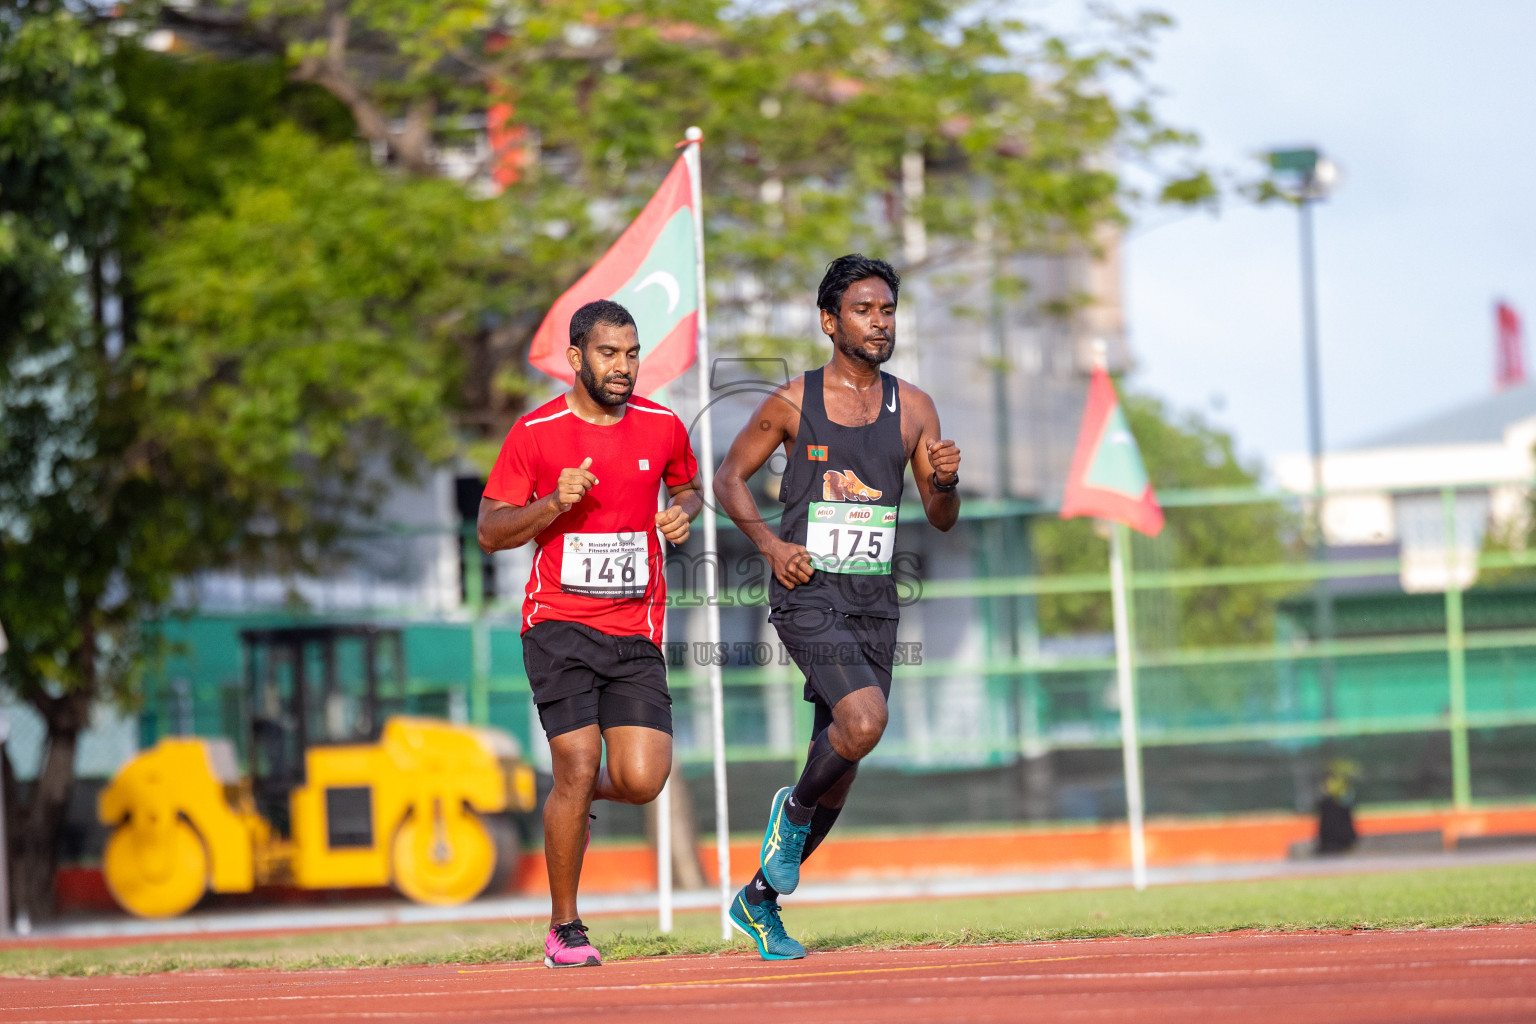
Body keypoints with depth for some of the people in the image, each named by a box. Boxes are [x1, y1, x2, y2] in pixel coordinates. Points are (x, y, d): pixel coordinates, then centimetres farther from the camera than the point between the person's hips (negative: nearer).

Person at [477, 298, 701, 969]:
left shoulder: (663, 428, 7)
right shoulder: (536, 433, -3)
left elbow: (686, 485, 28)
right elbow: (490, 532, 0)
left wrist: (684, 511, 4)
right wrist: (555, 503, -17)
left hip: (636, 633, 3)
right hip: (559, 623, -3)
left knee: (642, 781, -11)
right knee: (577, 767, -12)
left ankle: (582, 793, 27)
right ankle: (564, 928, 4)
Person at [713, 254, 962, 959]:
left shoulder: (913, 410, 8)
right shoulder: (793, 403, -2)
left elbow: (941, 519, 12)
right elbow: (729, 476, 7)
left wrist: (945, 483, -12)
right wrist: (770, 543, -8)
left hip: (874, 602, 5)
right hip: (808, 593, -5)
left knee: (840, 764, 7)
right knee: (864, 722, -28)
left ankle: (760, 899, 24)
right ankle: (794, 810, 2)